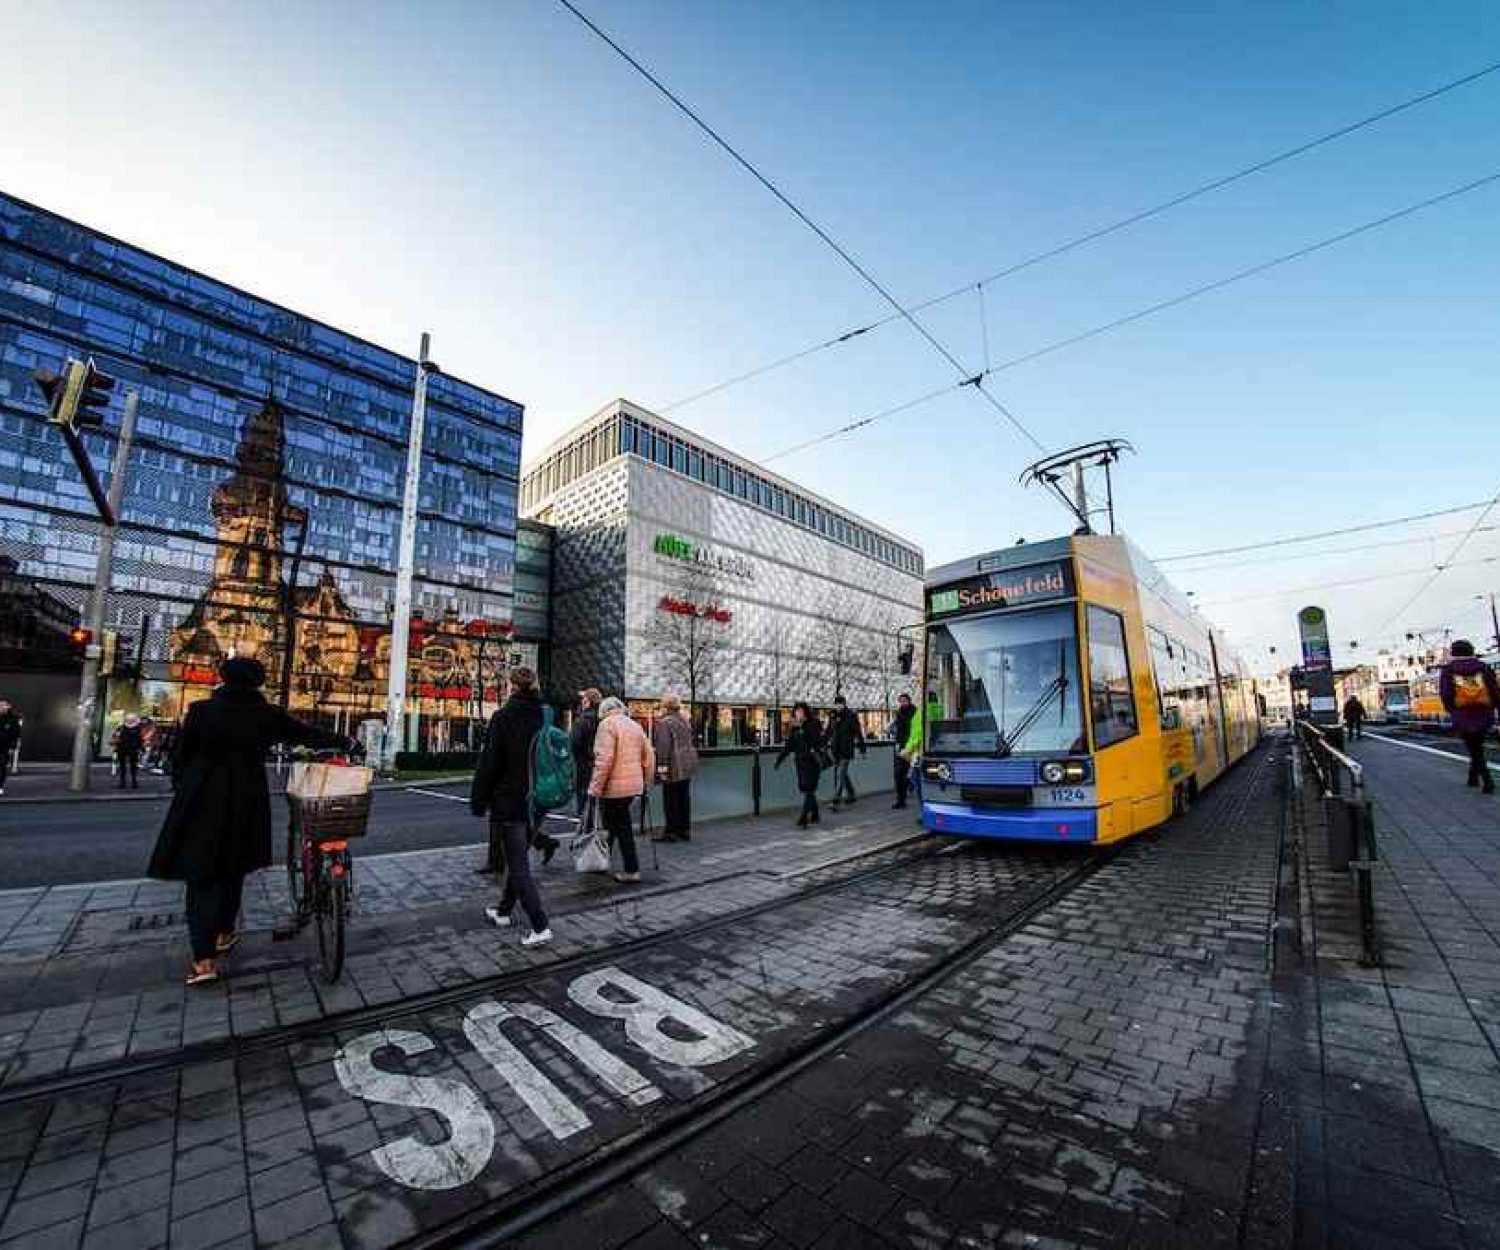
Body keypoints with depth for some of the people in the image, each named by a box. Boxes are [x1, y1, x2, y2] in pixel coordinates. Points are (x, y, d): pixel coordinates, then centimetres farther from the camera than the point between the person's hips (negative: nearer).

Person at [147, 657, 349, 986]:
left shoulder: (201, 710, -7)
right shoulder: (268, 715, -4)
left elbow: (181, 755, -1)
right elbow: (309, 734, 6)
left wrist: (179, 789, 15)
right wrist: (344, 741, 21)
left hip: (200, 802, -1)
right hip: (245, 802, 2)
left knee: (200, 874, 3)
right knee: (231, 869, 18)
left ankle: (204, 959, -3)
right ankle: (223, 934, 32)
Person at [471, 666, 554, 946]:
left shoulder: (504, 717, -14)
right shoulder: (543, 716, 2)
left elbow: (488, 763, -13)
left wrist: (479, 801, -4)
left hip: (508, 800, -6)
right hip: (536, 801, 6)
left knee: (518, 863, -1)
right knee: (518, 856, 21)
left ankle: (540, 926, -5)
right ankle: (504, 910, 37)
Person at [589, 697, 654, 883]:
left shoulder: (607, 724, -8)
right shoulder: (636, 726, 14)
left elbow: (604, 760, -19)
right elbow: (649, 758, 12)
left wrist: (595, 788, -15)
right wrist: (645, 782, 21)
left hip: (614, 786, -7)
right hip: (634, 785, 7)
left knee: (621, 828, 2)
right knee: (613, 823, 21)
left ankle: (632, 871, 7)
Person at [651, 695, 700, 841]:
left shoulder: (664, 722, -13)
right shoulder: (684, 720, 13)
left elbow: (663, 747, -20)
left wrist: (662, 768, -20)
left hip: (674, 766, -8)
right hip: (688, 764, 8)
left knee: (671, 800, 1)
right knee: (684, 797, 13)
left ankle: (672, 832, 5)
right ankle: (685, 830, 20)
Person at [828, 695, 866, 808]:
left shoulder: (851, 716, -7)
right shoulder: (833, 717, 10)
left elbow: (859, 733, -6)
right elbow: (828, 733, 17)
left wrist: (862, 749, -7)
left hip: (846, 751, -6)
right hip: (836, 751, 7)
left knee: (840, 775, -11)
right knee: (840, 774, 15)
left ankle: (836, 802, -13)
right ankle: (852, 795, 34)